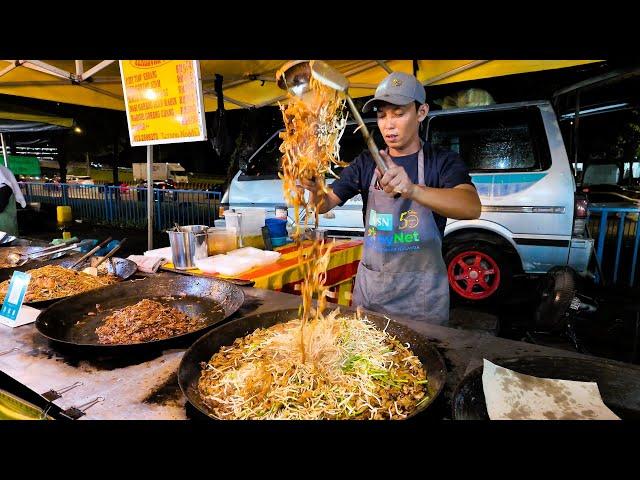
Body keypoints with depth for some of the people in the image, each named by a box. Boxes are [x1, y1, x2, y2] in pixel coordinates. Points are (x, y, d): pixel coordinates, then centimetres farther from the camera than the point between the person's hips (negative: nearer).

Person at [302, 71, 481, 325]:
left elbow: (472, 207, -27)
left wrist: (412, 190, -44)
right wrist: (314, 188, -25)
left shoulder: (443, 161, -8)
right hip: (370, 286, 3)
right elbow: (325, 204, -2)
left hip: (422, 293, -2)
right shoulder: (366, 163, 2)